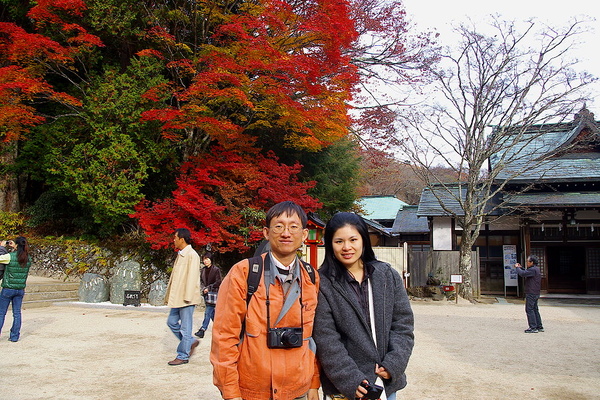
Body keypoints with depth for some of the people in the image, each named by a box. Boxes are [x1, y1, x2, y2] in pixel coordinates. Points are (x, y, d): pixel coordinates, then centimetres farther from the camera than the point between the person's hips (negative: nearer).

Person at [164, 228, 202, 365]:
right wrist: (169, 295, 19)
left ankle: (183, 356, 9)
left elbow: (192, 277, -18)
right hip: (177, 297, 10)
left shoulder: (192, 255, -13)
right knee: (172, 322, 14)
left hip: (186, 298, -10)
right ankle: (191, 341, 27)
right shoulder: (180, 255, 16)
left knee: (185, 327, 0)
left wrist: (188, 297, -21)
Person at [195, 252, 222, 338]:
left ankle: (202, 330, -11)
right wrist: (203, 288, -3)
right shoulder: (203, 270, 10)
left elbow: (218, 282, -10)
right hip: (206, 293, 7)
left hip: (213, 293, -7)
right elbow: (201, 281, 15)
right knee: (212, 312, 13)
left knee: (208, 312, -10)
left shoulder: (216, 269, -8)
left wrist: (209, 288, -11)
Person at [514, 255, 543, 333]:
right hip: (536, 293, 10)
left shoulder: (533, 270, -18)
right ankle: (539, 327, 18)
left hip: (531, 293, -10)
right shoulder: (536, 269, 14)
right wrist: (521, 267, 18)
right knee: (535, 309, 15)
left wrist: (517, 268, -8)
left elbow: (522, 274, -24)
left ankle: (533, 327, -5)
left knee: (529, 309, -6)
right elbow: (526, 272, 27)